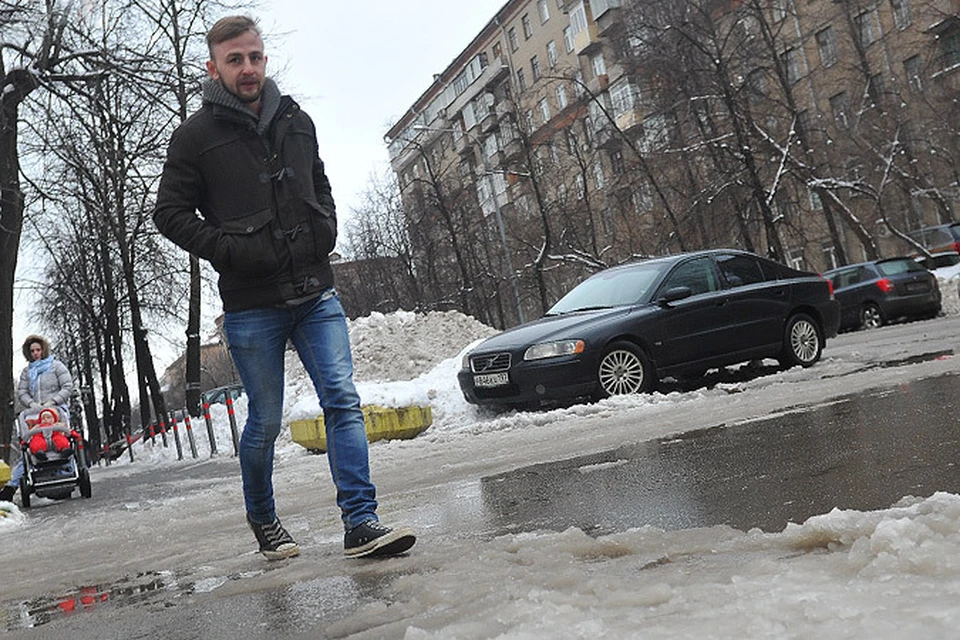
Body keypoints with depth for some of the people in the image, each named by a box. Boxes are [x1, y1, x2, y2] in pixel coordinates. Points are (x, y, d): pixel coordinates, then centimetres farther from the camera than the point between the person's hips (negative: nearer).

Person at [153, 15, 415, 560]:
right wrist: (230, 249, -13)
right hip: (251, 305, -3)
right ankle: (263, 519, 28)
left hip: (316, 293, 4)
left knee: (344, 401, -7)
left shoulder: (297, 121, 13)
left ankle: (361, 523, -7)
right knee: (265, 422, 6)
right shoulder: (196, 136, -1)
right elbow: (170, 214, 0)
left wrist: (327, 231, 8)